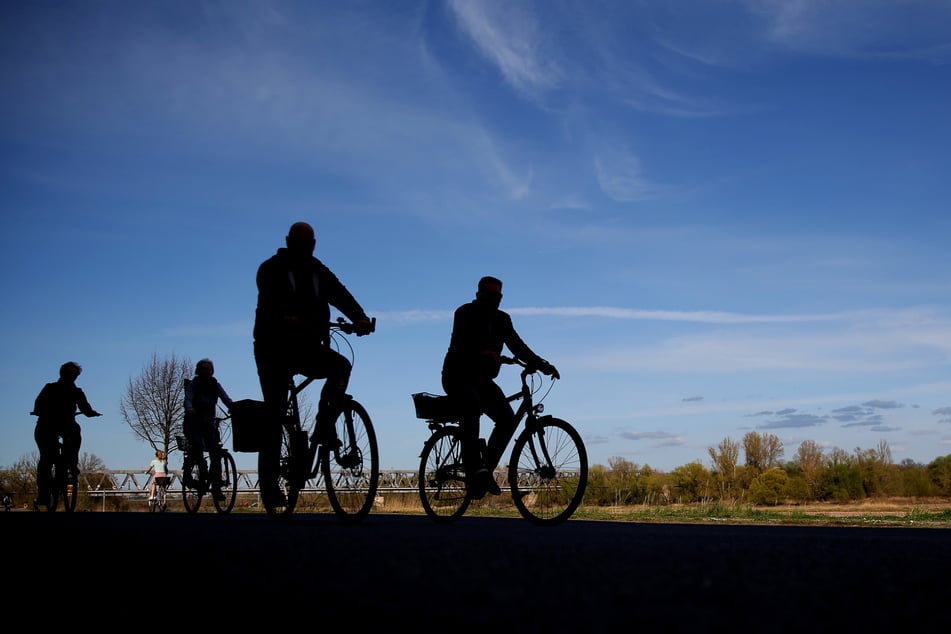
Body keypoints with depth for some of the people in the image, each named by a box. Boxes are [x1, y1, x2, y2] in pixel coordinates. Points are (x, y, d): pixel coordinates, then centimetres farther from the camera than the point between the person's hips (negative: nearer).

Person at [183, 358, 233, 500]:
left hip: (209, 423, 3)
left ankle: (216, 487, -12)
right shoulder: (193, 384, -3)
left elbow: (227, 400, -8)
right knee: (198, 445, -31)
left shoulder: (215, 385, 5)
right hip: (193, 422, -3)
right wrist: (190, 410, -44)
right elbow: (188, 400, -20)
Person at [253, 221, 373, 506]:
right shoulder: (272, 269, -2)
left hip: (306, 347, 4)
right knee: (275, 412, -6)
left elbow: (340, 294, -5)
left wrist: (360, 318, -25)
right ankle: (268, 480, -1)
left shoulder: (319, 272, 12)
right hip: (275, 349, -4)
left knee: (341, 365, -24)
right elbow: (268, 300, -22)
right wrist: (285, 318, -45)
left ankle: (324, 420, -10)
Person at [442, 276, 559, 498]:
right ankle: (474, 470, -38)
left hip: (482, 379, 6)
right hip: (458, 376, -6)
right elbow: (461, 344, -25)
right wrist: (482, 354, -45)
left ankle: (486, 469, -3)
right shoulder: (465, 313, -10)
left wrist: (542, 365, -13)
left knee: (507, 419, -14)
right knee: (473, 405, -36)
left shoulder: (502, 320, 7)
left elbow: (517, 346, 2)